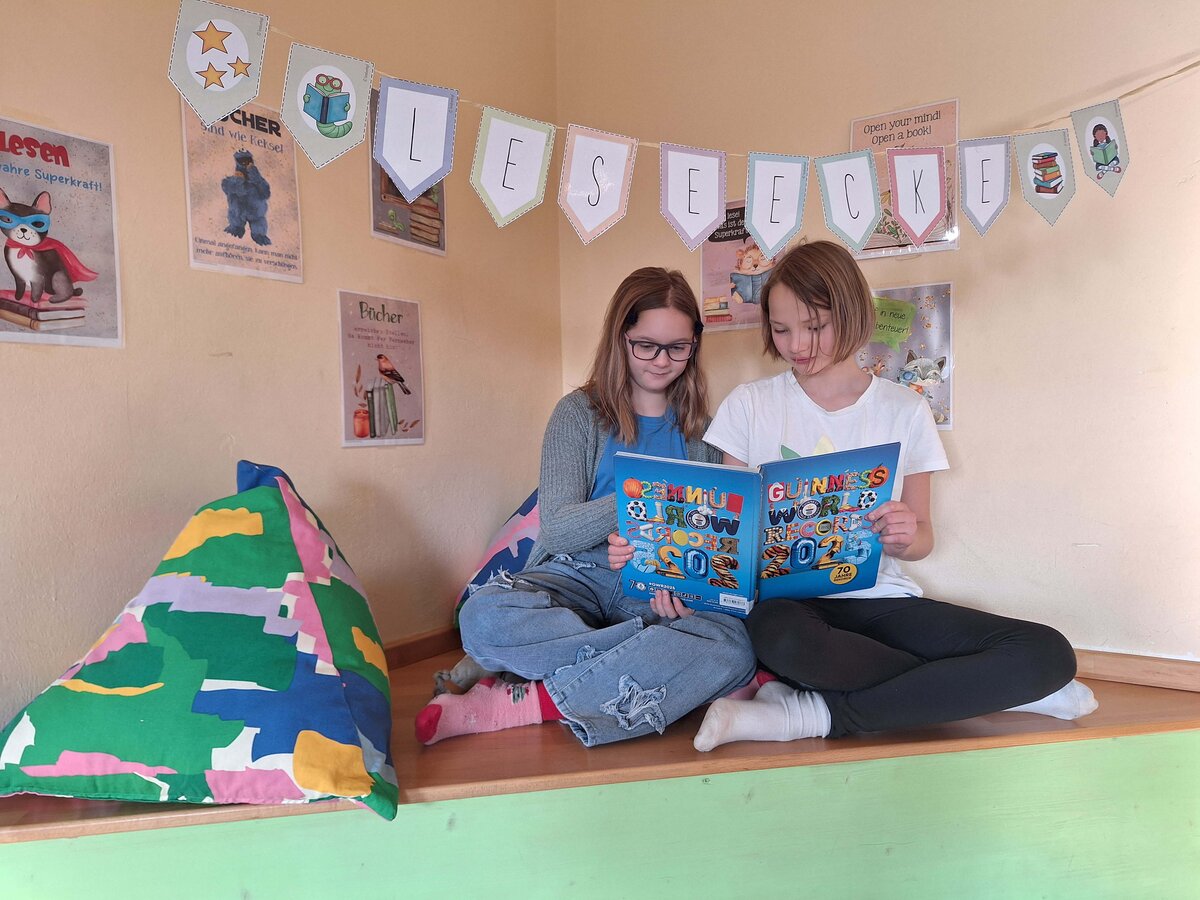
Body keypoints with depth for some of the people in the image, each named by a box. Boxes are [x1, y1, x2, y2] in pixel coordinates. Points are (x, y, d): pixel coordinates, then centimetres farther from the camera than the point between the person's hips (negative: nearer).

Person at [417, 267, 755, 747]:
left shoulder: (701, 425, 10)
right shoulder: (580, 414, 3)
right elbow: (557, 530, -8)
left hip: (668, 590, 2)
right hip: (582, 576, -1)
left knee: (732, 641, -33)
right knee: (484, 616, -33)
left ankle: (521, 704, -24)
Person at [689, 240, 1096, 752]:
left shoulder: (904, 411, 6)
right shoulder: (749, 404, 5)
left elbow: (922, 538, 9)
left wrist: (905, 538, -15)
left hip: (879, 599, 3)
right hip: (785, 599, -2)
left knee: (1049, 653, -19)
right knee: (781, 639, -39)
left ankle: (814, 714, -20)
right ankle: (981, 687, -14)